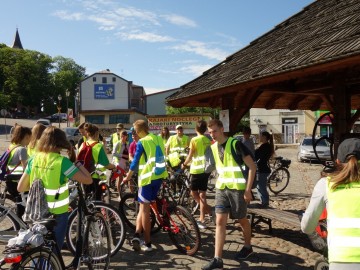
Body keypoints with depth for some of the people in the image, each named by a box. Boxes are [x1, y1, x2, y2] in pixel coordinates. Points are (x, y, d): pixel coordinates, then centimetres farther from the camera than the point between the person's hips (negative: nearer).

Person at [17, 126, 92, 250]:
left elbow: (20, 188, 0)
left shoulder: (33, 159, -4)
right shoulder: (62, 161, -19)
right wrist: (76, 161, -11)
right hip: (57, 213, -4)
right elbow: (88, 180, -20)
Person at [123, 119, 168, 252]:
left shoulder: (141, 143, -9)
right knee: (144, 207, 16)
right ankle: (138, 235, 11)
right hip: (159, 175, 7)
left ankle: (147, 243, 4)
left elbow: (135, 161, -6)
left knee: (144, 209, 2)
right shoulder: (158, 139, 11)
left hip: (147, 177, -7)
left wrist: (128, 176, 6)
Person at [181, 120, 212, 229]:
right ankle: (202, 219, 13)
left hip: (196, 169, -5)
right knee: (202, 194, 10)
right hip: (205, 169, 5)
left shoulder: (194, 140, -10)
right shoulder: (208, 140, 4)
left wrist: (184, 164, 8)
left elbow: (190, 156, -8)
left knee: (194, 192, 10)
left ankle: (207, 208, -5)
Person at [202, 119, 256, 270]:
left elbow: (252, 166, -12)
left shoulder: (235, 144, -14)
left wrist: (248, 190, -15)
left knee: (242, 220, 12)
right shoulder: (213, 148, 5)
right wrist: (218, 183, 14)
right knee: (220, 221, -1)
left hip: (237, 188, -5)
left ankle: (248, 247, 37)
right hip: (221, 189, 5)